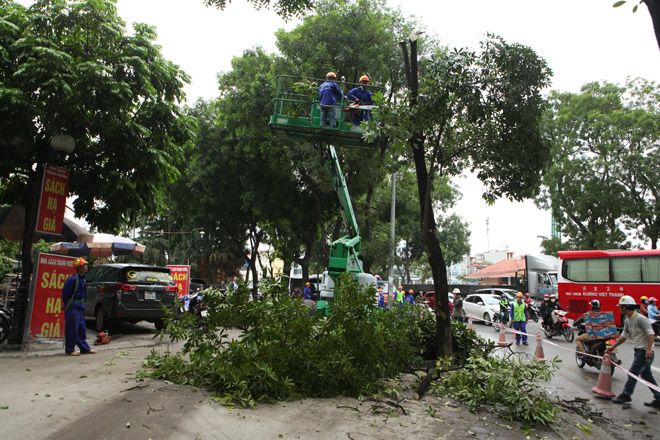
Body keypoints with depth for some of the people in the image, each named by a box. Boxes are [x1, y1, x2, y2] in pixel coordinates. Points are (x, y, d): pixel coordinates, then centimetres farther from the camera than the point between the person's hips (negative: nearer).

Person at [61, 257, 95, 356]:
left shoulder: (83, 278, 12)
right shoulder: (73, 279, -16)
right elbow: (65, 293, -13)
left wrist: (82, 303, 16)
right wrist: (67, 305, -5)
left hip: (80, 307, 9)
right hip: (73, 307, -9)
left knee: (81, 328, 13)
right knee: (72, 329, -3)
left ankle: (85, 348, 20)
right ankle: (69, 350, 7)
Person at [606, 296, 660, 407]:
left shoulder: (640, 319, -17)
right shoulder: (627, 320, 12)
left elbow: (650, 333, -22)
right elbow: (624, 335, 21)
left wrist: (649, 349, -31)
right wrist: (613, 347, 23)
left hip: (645, 351, -9)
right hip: (639, 351, 9)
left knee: (633, 373, -1)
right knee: (646, 375, 14)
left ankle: (626, 395, 10)